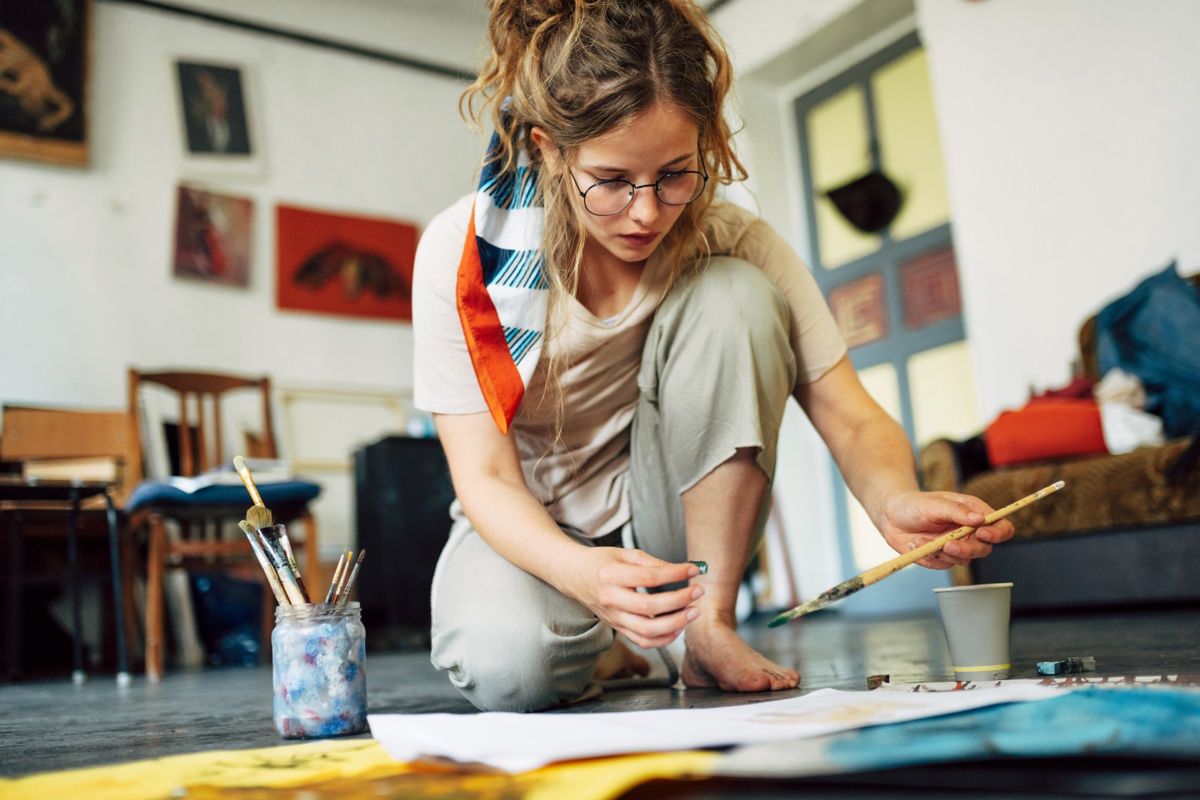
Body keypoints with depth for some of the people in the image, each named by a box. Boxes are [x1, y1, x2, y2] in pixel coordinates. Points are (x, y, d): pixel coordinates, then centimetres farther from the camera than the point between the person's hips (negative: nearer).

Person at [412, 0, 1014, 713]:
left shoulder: (733, 243, -16)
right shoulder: (462, 252, -20)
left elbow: (854, 420, -17)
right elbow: (486, 476, -21)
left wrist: (895, 502, -41)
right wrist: (582, 571, -43)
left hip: (671, 516, 1)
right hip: (527, 528, -1)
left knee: (731, 297, -26)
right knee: (505, 666, -37)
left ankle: (710, 626, -16)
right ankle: (598, 647, 3)